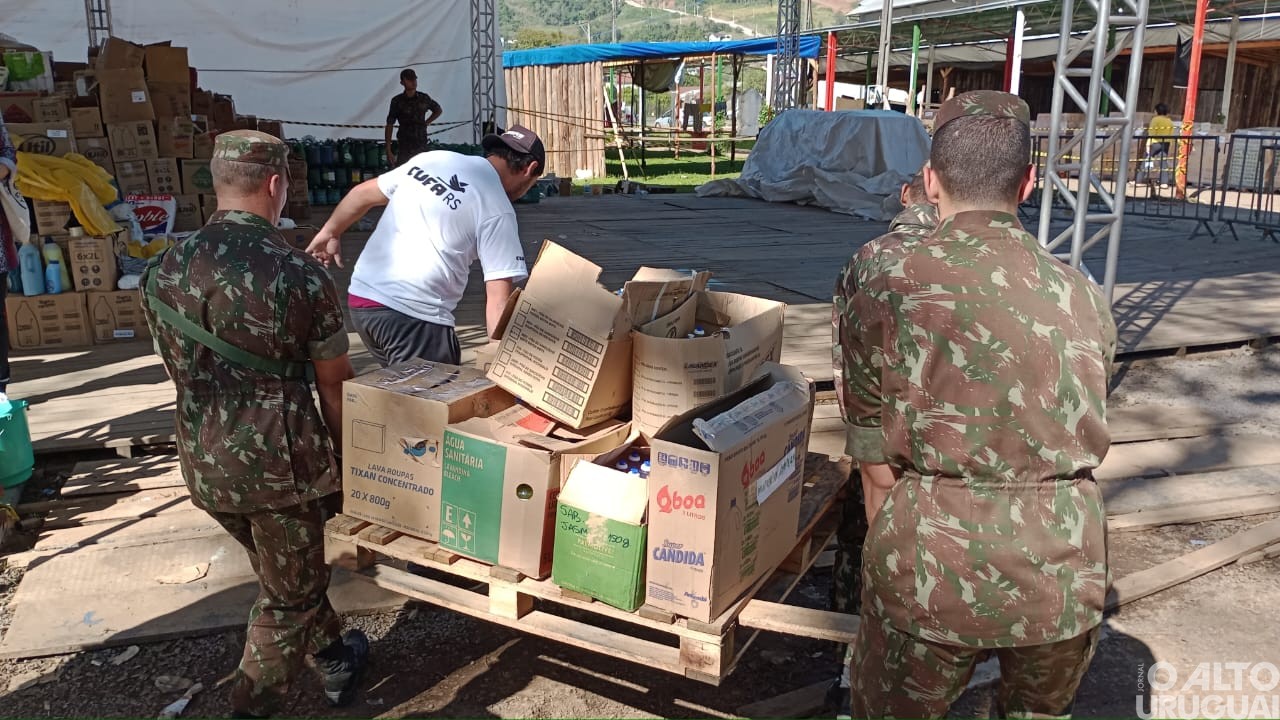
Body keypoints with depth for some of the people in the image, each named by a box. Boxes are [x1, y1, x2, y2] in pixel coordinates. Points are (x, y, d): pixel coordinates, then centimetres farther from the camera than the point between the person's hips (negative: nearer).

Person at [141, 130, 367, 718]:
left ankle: (335, 659, 46)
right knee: (288, 597, 15)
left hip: (203, 465, 6)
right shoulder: (300, 275, -16)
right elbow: (334, 386, -9)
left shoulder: (164, 270, -2)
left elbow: (178, 369, 9)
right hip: (281, 465, -6)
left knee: (282, 574, 27)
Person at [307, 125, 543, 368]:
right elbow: (498, 298, -12)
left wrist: (329, 233, 38)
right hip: (414, 314, -8)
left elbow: (363, 193, 23)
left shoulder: (432, 158, 12)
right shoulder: (497, 210, -7)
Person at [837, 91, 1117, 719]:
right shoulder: (1082, 298, 2)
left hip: (933, 563, -3)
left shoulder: (882, 293, -8)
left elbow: (877, 467, -3)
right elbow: (1084, 444, 12)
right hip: (1065, 572, 4)